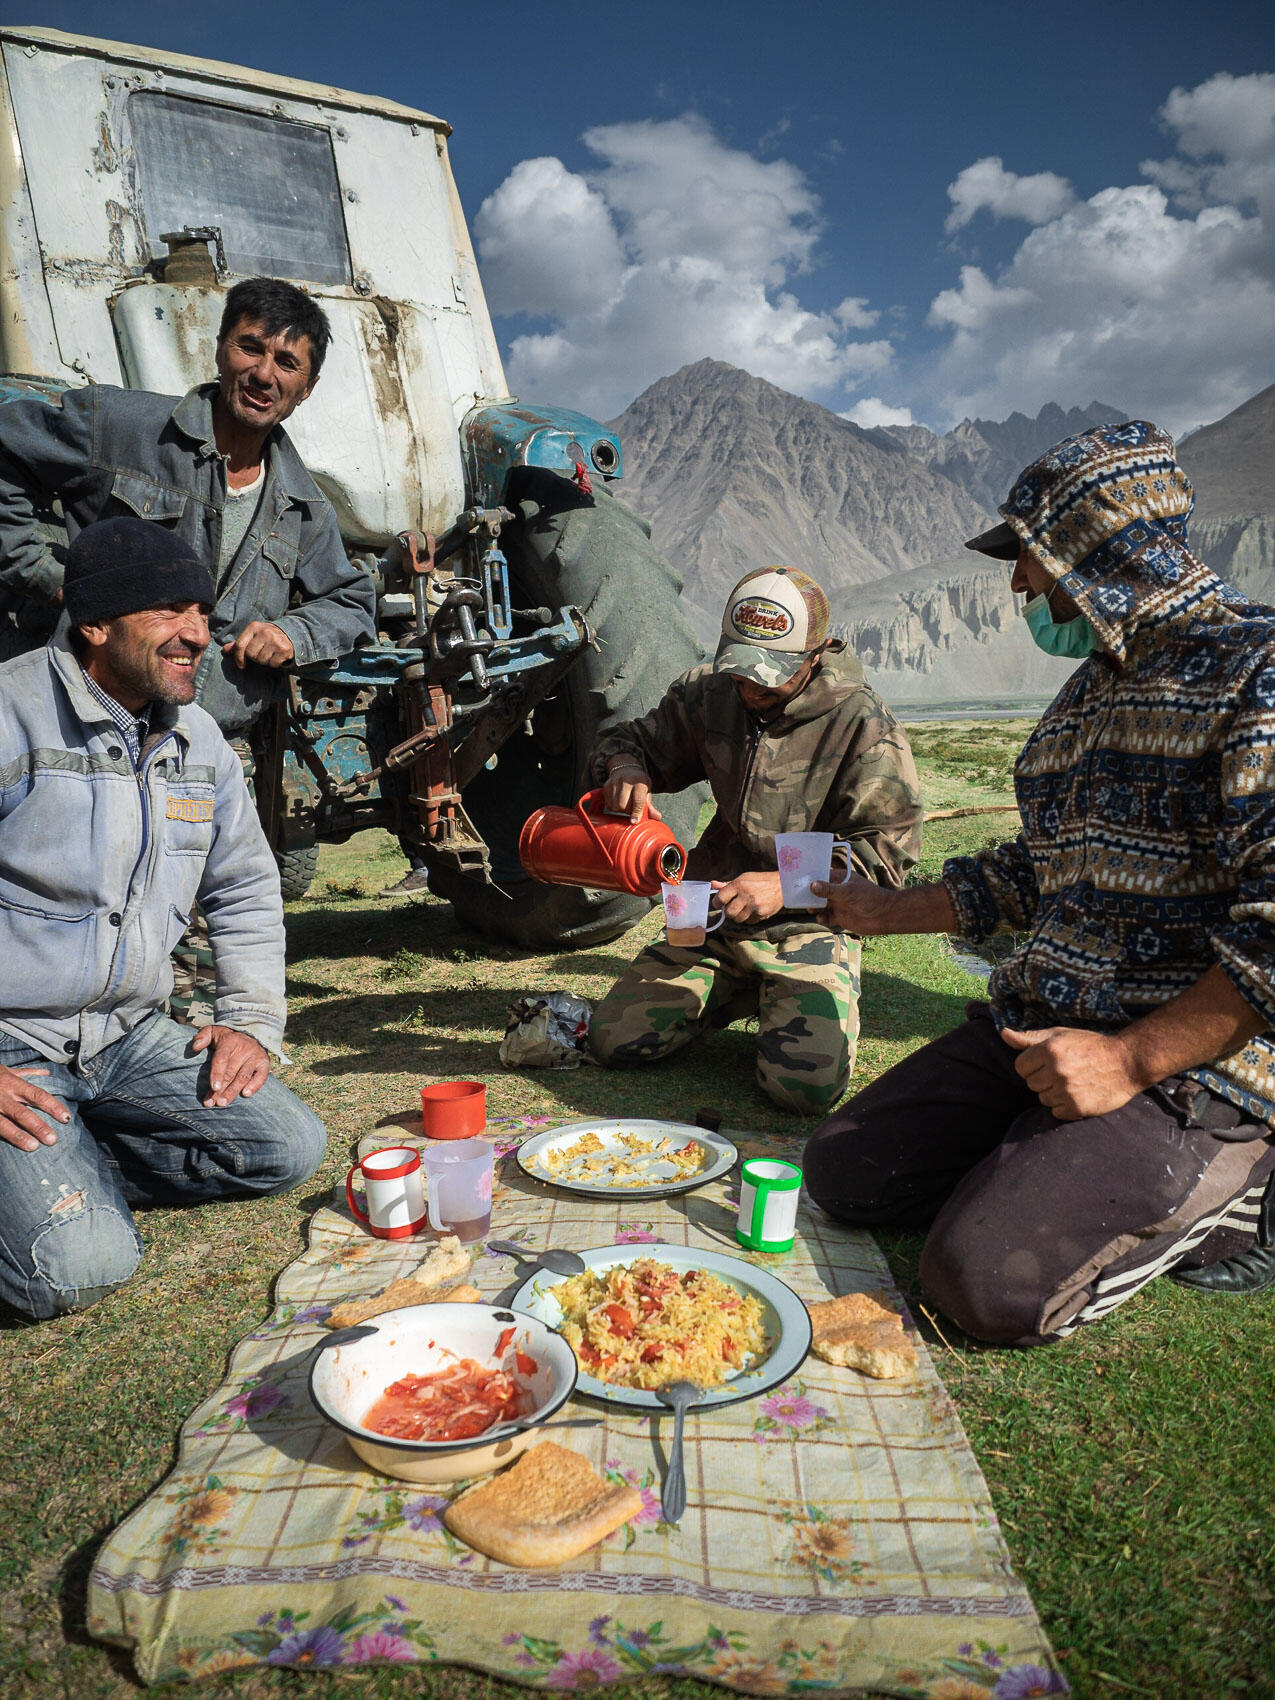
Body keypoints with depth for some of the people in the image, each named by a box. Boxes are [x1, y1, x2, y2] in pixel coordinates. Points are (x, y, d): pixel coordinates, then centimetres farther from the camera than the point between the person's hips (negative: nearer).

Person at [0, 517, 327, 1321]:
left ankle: (76, 1173, 5)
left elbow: (246, 886, 18)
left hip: (132, 1036, 6)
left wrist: (252, 1018, 6)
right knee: (80, 1268, -21)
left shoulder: (197, 736, 6)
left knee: (289, 1147, -6)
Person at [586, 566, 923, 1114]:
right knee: (611, 1039, -3)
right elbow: (633, 737, 16)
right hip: (712, 923, 5)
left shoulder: (864, 724, -13)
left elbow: (887, 848, -13)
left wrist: (788, 885, -25)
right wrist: (625, 768, -10)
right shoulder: (709, 695, 1)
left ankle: (801, 1005, 12)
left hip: (809, 929, -4)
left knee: (807, 1086, -24)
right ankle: (744, 996, 19)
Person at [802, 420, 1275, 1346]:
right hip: (1036, 1024, 8)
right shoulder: (1089, 689, 17)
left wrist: (1134, 1060, -23)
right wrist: (888, 911, 28)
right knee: (845, 1173, 1)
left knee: (989, 1280, -22)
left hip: (1193, 1065, -8)